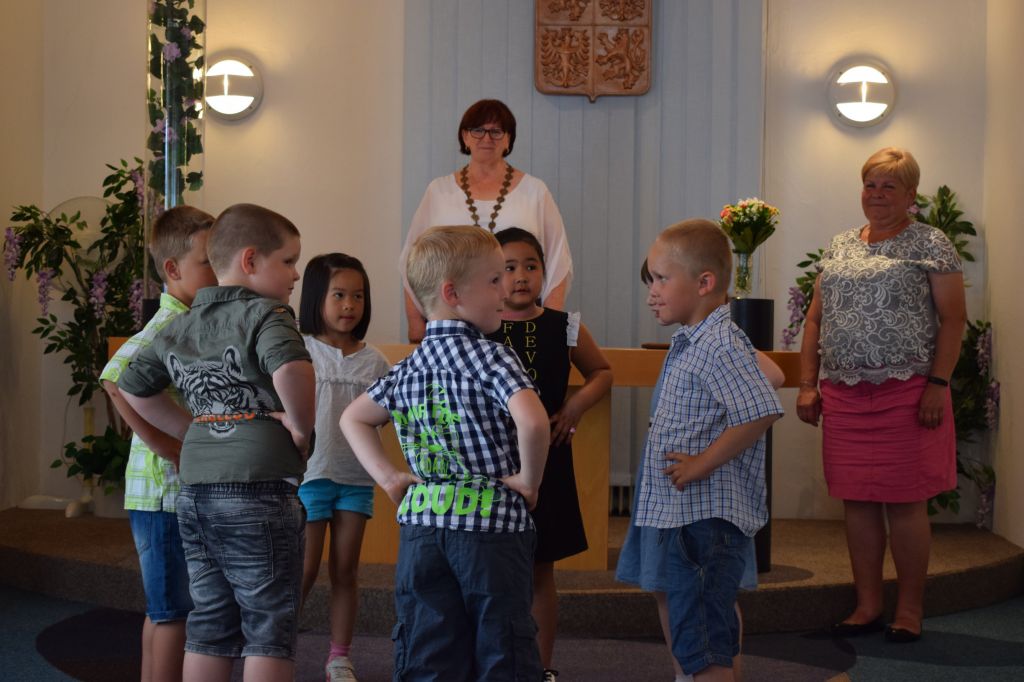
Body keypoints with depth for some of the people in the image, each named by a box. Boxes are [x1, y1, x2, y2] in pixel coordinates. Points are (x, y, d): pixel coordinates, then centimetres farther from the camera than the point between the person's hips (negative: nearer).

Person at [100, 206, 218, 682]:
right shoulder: (168, 329, -18)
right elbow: (115, 379, -33)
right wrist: (170, 447, -26)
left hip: (187, 492, 9)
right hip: (168, 492, -9)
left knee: (163, 609, 17)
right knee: (175, 612, -1)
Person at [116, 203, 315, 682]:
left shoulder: (178, 328, 13)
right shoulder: (265, 314, -10)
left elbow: (133, 389, 22)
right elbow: (291, 370, -30)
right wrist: (301, 427, -13)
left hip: (195, 487, 7)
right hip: (257, 487, -7)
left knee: (210, 625, 15)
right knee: (269, 628, 2)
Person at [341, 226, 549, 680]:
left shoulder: (409, 367, 10)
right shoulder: (490, 355, -11)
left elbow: (353, 419, 21)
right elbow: (533, 421, -27)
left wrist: (389, 477, 14)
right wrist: (528, 479, -12)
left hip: (421, 524, 6)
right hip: (492, 523, -6)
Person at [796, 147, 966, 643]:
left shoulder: (931, 244, 1)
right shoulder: (839, 247, 15)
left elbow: (953, 319, -5)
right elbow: (815, 320, 15)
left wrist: (937, 384, -14)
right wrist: (807, 385, 8)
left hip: (905, 393, -5)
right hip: (844, 395, 5)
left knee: (904, 502, -1)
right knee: (857, 501, 8)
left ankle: (909, 610, 11)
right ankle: (867, 605, 18)